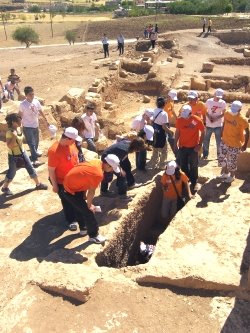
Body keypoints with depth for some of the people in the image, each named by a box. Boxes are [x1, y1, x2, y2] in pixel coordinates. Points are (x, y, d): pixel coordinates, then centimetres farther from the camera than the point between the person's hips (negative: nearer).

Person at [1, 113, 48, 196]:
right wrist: (14, 136, -38)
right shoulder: (10, 132, -26)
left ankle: (38, 184, 27)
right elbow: (9, 146, -30)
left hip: (22, 152, 7)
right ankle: (4, 187, 32)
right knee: (12, 173, 9)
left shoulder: (19, 128, -3)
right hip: (13, 156, -7)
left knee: (31, 168, 12)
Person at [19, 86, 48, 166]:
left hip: (36, 125, 5)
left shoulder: (36, 101, -5)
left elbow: (40, 111, 8)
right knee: (31, 142, -6)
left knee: (36, 140, 23)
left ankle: (35, 151, 48)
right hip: (27, 126, -5)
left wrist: (46, 120, 14)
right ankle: (34, 159, 1)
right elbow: (20, 115, -7)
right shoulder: (22, 104, -18)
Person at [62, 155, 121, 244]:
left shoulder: (97, 162, -2)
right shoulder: (98, 174, -29)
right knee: (88, 211, 1)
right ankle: (93, 236, 16)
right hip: (71, 191, -9)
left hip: (70, 183, 9)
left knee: (81, 208, 24)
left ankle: (83, 228, 42)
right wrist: (89, 205, -2)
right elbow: (91, 192, -18)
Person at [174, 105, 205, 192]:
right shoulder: (179, 119, -9)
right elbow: (177, 132, 3)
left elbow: (202, 132, -7)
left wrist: (200, 144, -10)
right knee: (183, 165, 15)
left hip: (193, 147, -2)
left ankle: (194, 182, 25)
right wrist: (175, 143, 1)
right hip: (182, 146, 3)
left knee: (193, 166, 10)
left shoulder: (197, 120, -16)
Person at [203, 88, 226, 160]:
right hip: (209, 124, 1)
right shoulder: (209, 101, -5)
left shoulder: (223, 103, -5)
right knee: (206, 140, 9)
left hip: (218, 125, -1)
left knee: (219, 141, 5)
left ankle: (219, 154, 21)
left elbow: (223, 113, -2)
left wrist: (217, 118, -18)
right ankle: (205, 154, 26)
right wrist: (209, 117, -15)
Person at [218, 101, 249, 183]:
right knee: (221, 158, 16)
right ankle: (225, 173, 41)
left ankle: (232, 176, 33)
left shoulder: (243, 120, -21)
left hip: (235, 144, -5)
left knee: (232, 162, 7)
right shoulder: (227, 114, -7)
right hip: (224, 141, 5)